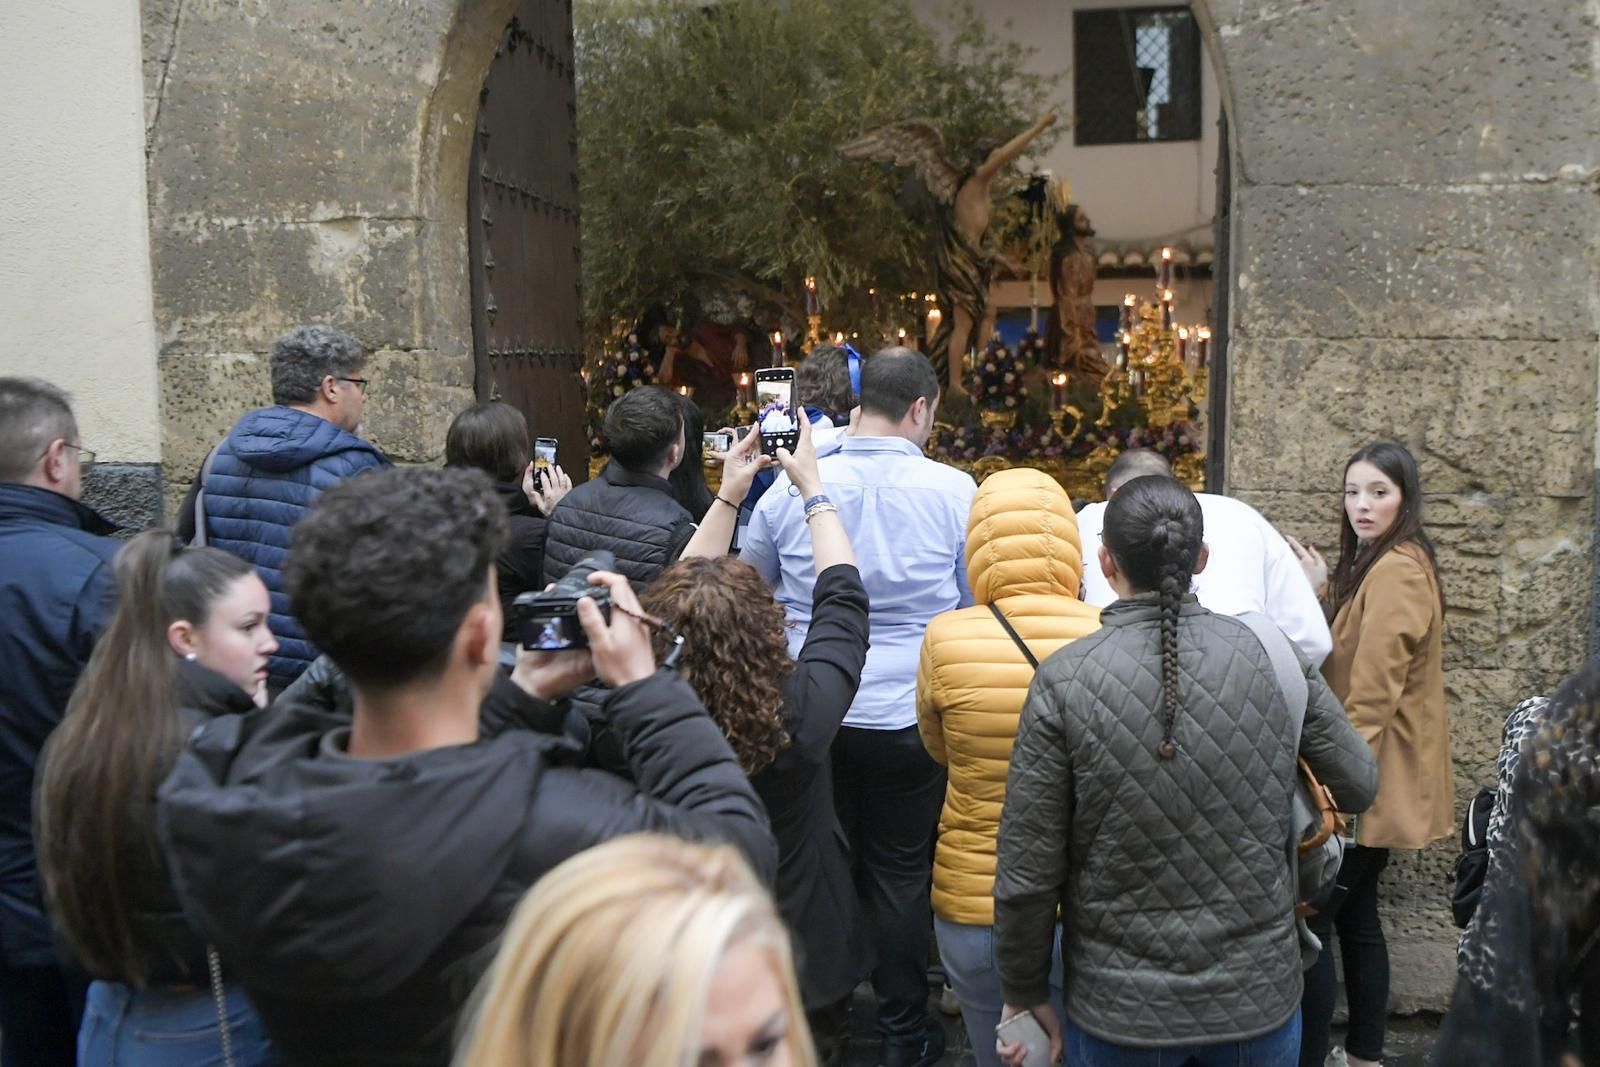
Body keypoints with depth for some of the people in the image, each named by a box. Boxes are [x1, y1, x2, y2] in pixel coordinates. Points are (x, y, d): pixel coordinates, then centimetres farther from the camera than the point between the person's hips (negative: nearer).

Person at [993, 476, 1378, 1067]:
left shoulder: (1064, 681, -16)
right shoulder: (1272, 653, -9)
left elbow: (1027, 874, -13)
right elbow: (1360, 785, 4)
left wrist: (1027, 994, 2)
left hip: (1118, 1013, -2)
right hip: (1259, 998, 2)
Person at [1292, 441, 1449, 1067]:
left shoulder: (1396, 571, -18)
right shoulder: (1380, 565, 15)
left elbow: (1373, 692, -24)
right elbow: (1348, 655, 15)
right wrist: (1324, 590, 3)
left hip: (1366, 779, -10)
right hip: (1374, 777, 10)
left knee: (1308, 921, -6)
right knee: (1355, 916, 17)